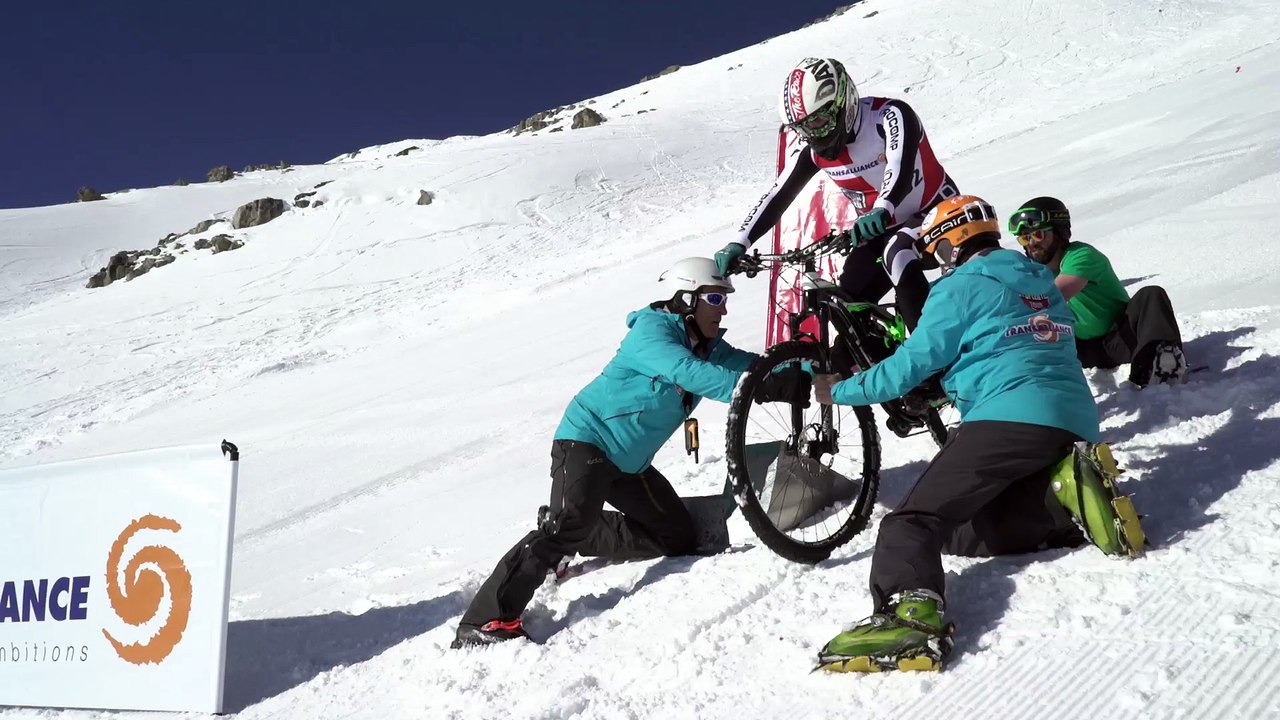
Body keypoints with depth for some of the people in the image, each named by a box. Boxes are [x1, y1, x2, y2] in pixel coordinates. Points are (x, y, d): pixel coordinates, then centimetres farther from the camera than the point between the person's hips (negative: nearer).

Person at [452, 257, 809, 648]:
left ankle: (571, 539, 20)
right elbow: (686, 373, -38)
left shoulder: (706, 346, 6)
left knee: (678, 537, 13)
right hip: (588, 439, -9)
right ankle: (485, 621, -26)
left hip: (630, 462, 9)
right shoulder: (651, 331, -21)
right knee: (571, 525, -29)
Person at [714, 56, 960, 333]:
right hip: (882, 229, 6)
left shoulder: (890, 115, -25)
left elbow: (900, 165, -42)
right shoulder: (813, 151, -10)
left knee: (898, 254, -35)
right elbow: (776, 197, -10)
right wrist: (738, 244, -20)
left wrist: (882, 210, -61)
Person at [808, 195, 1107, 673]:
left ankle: (911, 612, -39)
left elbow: (910, 365, 2)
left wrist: (839, 392, 14)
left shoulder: (961, 287, 2)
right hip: (1077, 425, 8)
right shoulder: (1042, 282, 25)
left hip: (1013, 419, -8)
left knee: (915, 520, -12)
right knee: (968, 529, 15)